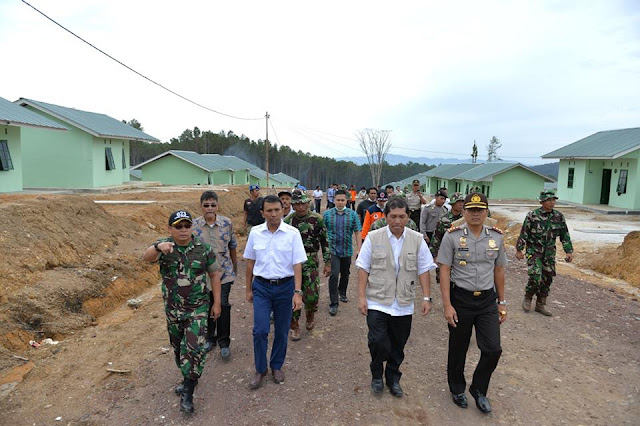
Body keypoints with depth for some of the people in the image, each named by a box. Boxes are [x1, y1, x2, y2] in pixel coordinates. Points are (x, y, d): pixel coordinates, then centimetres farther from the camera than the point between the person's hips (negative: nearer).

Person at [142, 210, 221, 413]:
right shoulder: (164, 246, -11)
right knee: (178, 346, 19)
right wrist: (158, 247, -56)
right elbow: (146, 257, -33)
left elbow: (214, 274, -2)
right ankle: (188, 378, 42)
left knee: (194, 348, -8)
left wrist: (217, 303, -2)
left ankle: (187, 393, 8)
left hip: (198, 308, -2)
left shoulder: (204, 248, -11)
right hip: (173, 309, 2)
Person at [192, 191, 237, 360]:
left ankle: (224, 342, 16)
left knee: (223, 306, -2)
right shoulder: (194, 225, -4)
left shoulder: (227, 223, -4)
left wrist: (235, 268, 11)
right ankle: (210, 338, 35)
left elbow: (233, 247, 5)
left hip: (224, 272, -1)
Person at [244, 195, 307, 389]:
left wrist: (298, 292, -14)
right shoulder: (255, 233, -2)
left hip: (285, 286, -1)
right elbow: (250, 262, 7)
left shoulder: (292, 233, -8)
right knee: (260, 330, -2)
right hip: (261, 287, 1)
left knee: (282, 331, 11)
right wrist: (248, 289, 11)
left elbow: (297, 264, -8)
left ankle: (277, 366, 33)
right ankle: (260, 369, 20)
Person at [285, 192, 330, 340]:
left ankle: (310, 314, 29)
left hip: (310, 262, -1)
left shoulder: (317, 220, -2)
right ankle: (294, 326, 20)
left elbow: (325, 241, 3)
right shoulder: (288, 221, 2)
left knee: (312, 295, -5)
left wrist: (327, 262, 2)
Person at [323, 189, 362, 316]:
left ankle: (342, 292, 44)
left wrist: (358, 249, -6)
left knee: (345, 274, 18)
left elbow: (357, 233, -1)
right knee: (334, 275, -12)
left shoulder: (353, 215, 0)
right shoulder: (327, 214, -2)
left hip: (347, 251, 2)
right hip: (332, 250, -2)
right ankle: (333, 303, -4)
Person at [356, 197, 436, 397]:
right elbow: (363, 268, -2)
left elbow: (423, 270, 4)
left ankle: (393, 378, 36)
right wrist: (361, 297, -6)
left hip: (403, 304, 2)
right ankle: (376, 375, 22)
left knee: (398, 345, 13)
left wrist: (426, 298, -1)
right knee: (378, 341, -7)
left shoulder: (417, 240, 1)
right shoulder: (373, 238, -4)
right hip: (377, 302, -2)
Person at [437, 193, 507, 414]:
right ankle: (457, 389, 37)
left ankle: (478, 389, 27)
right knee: (458, 349, 12)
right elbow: (444, 271, -10)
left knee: (493, 350, 0)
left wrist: (502, 302, 12)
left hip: (487, 300, 3)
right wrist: (447, 305, -14)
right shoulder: (452, 236, -10)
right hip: (460, 299, -2)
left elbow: (499, 270, 10)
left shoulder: (496, 237, 1)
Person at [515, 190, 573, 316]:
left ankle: (540, 305, 21)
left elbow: (565, 235, 8)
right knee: (535, 276, -16)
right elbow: (523, 233, -5)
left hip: (549, 253, 5)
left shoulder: (559, 216, 2)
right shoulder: (532, 215, -9)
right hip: (534, 251, -4)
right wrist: (519, 250, -5)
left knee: (547, 279, 7)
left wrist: (569, 251, 2)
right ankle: (527, 298, 9)